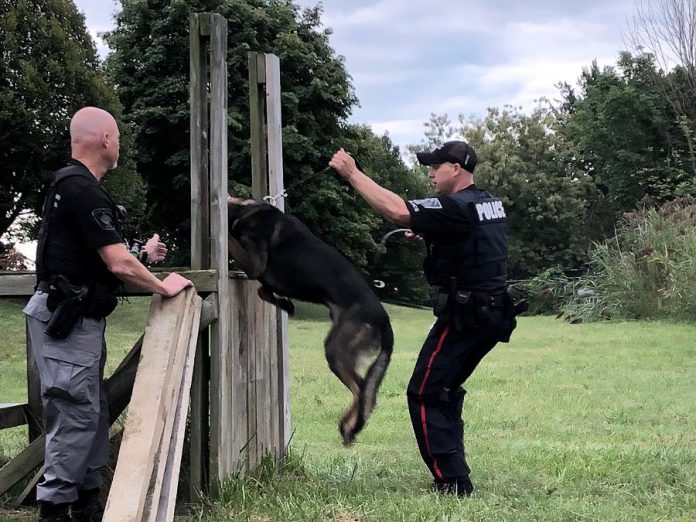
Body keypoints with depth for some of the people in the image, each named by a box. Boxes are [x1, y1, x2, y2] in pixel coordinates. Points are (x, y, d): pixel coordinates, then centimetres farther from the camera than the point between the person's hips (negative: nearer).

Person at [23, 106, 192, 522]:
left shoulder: (73, 184, 15)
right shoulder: (83, 190, -18)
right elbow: (119, 265, -20)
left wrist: (140, 254, 31)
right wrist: (164, 287, -6)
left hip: (76, 317, 10)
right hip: (67, 319, -10)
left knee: (93, 410, 13)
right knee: (76, 413, -8)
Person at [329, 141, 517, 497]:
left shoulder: (457, 207, -18)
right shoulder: (490, 204, 11)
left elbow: (396, 210, -27)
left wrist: (352, 173, -22)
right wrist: (428, 234, 16)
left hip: (463, 317, -9)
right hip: (491, 315, 9)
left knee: (425, 395, -4)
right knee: (446, 390, 21)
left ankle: (452, 482, -8)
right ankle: (453, 472, 24)